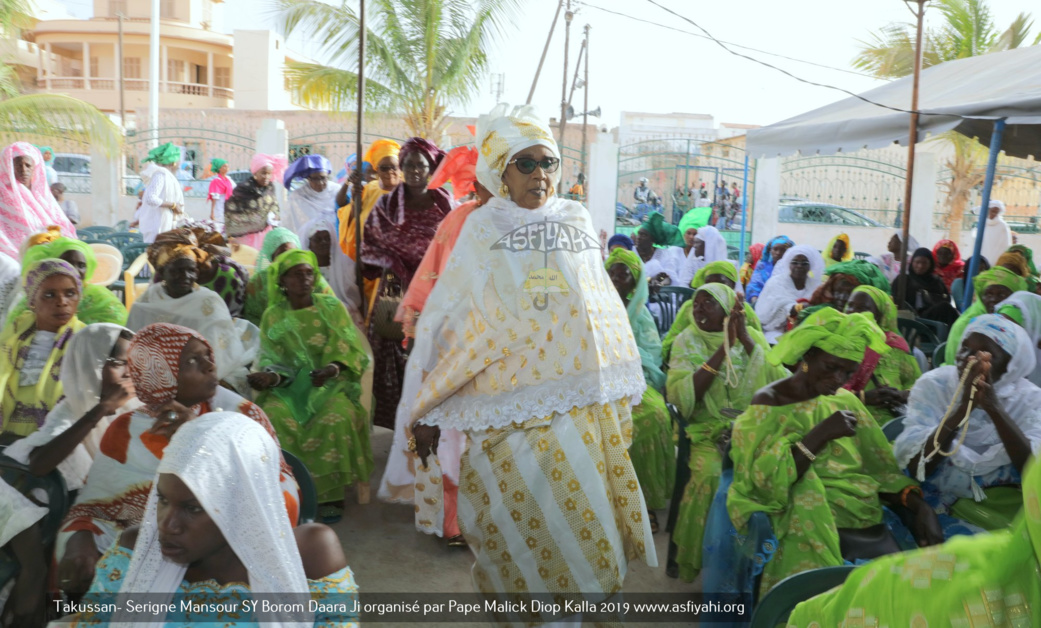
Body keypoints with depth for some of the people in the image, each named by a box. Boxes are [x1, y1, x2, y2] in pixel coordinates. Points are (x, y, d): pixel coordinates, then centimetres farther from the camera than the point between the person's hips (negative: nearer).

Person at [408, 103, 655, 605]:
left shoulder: (578, 221, 9)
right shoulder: (481, 229, -1)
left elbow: (604, 311, 15)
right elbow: (448, 319, -1)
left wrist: (620, 386, 14)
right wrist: (427, 410, -1)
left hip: (585, 402, 4)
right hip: (514, 405, -4)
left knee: (585, 519, 9)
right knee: (530, 522, -1)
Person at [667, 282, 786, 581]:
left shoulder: (752, 335, 9)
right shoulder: (687, 341, 5)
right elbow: (682, 397, -12)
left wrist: (745, 339, -12)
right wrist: (724, 346, -14)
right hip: (710, 431, -1)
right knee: (708, 474, -30)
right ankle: (696, 563, -9)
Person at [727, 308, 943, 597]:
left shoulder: (845, 401, 16)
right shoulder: (768, 405, -2)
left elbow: (882, 468, 14)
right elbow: (764, 481, -14)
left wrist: (922, 508, -3)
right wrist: (820, 435, -15)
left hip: (867, 520, 6)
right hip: (811, 527, -6)